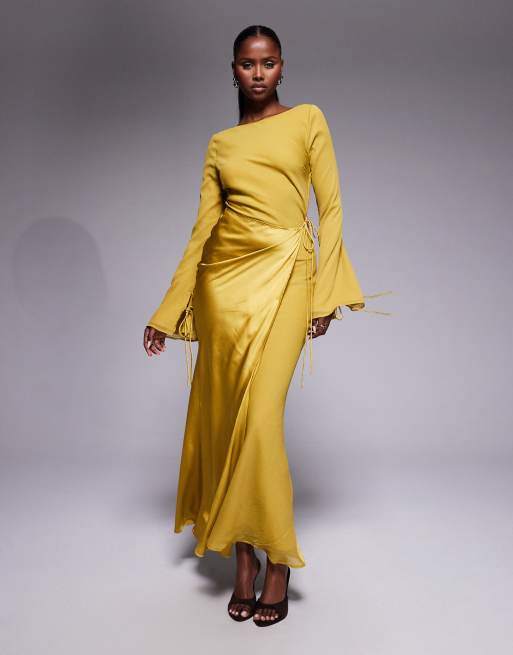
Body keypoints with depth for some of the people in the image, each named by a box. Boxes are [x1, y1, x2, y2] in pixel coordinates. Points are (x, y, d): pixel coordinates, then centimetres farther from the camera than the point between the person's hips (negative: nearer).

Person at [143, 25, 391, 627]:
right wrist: (167, 314, 8)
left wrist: (327, 290, -6)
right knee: (225, 414, 2)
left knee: (260, 417, -13)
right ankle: (243, 563, 16)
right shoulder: (219, 145, 16)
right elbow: (202, 229, 12)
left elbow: (330, 206, 4)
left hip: (284, 274, -3)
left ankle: (278, 562, 5)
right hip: (223, 279, 4)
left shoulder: (307, 119, 10)